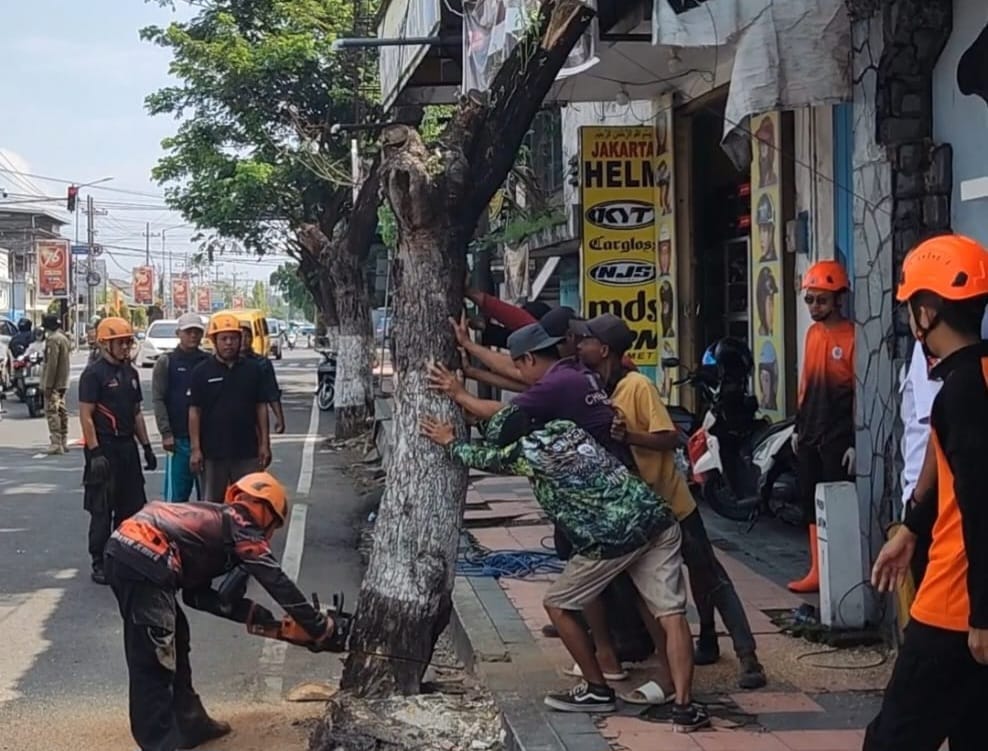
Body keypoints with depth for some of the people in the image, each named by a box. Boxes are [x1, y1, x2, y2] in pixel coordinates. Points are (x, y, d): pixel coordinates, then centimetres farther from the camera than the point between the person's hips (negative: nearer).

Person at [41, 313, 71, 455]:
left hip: (54, 383, -10)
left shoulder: (53, 339, -16)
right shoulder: (64, 338, 15)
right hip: (63, 382, 10)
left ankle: (56, 443, -13)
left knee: (52, 411, -9)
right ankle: (64, 442, 19)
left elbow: (52, 364, -21)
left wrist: (48, 385, -19)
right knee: (61, 411, 14)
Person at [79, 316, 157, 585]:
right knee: (102, 511, -2)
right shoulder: (93, 374, -10)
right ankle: (100, 565, 5)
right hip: (104, 449, -8)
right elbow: (86, 416, -14)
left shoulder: (130, 372, 14)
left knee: (132, 507, 10)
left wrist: (146, 446, 15)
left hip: (127, 447, 8)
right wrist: (95, 453, -20)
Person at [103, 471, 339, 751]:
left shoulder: (212, 521, 30)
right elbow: (278, 583, 6)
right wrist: (319, 628, 15)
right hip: (144, 562, -9)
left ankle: (190, 724, 34)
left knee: (176, 639, 23)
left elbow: (196, 595, 29)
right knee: (154, 663, -6)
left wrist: (249, 611, 25)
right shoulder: (240, 526, 7)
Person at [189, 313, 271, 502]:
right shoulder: (201, 372, 0)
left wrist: (264, 443, 4)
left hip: (248, 451, 2)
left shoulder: (252, 370, 7)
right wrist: (195, 449, -7)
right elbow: (194, 412, -2)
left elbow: (261, 408, 9)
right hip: (213, 452, -2)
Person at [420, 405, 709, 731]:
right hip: (656, 520, 7)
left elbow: (483, 458, 20)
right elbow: (511, 413, 38)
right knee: (672, 614, -1)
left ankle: (597, 690, 22)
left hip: (612, 540, -7)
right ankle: (684, 706, -12)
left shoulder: (528, 450, 1)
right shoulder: (564, 427, 20)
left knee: (557, 605, 15)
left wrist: (449, 442, 38)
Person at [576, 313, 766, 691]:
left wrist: (626, 435, -33)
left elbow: (670, 439, -24)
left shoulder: (637, 386, -19)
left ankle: (748, 657, -1)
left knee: (710, 577, -3)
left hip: (669, 503, -8)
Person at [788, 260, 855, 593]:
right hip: (810, 436, 8)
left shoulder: (851, 336, -11)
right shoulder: (813, 333, 12)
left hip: (838, 438, -8)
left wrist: (856, 441, -14)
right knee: (810, 504, 11)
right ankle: (818, 572, 18)